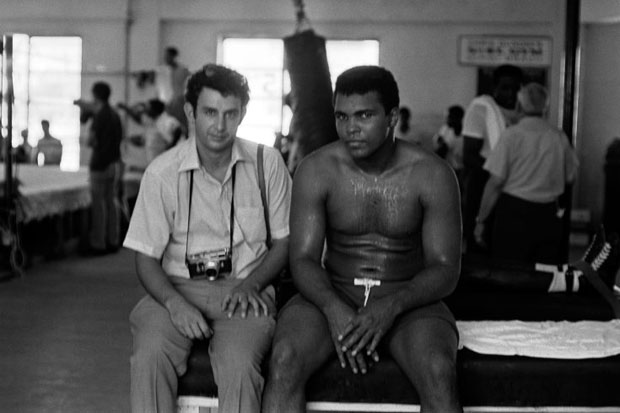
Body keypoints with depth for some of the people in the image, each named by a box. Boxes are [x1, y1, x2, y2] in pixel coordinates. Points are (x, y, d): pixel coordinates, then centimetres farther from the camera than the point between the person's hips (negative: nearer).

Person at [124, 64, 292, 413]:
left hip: (244, 289, 0)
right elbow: (147, 258, 2)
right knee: (150, 355, -30)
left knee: (239, 363, -31)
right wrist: (175, 302, -17)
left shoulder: (267, 163, 1)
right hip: (177, 288, 1)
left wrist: (249, 286, -9)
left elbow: (284, 241, 9)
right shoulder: (162, 172, -2)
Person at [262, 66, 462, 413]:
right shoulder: (316, 170, -5)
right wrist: (334, 309, -27)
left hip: (408, 299, -1)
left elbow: (445, 269, -9)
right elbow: (304, 259, -7)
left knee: (439, 373, -32)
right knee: (284, 361, -29)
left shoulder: (432, 174, -8)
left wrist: (392, 306, -28)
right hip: (333, 295, 1)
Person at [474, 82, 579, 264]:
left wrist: (481, 220, -4)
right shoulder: (560, 137, 2)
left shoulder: (512, 135, -9)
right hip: (549, 215, 4)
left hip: (514, 214, -4)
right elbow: (570, 177, 12)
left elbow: (496, 181, -10)